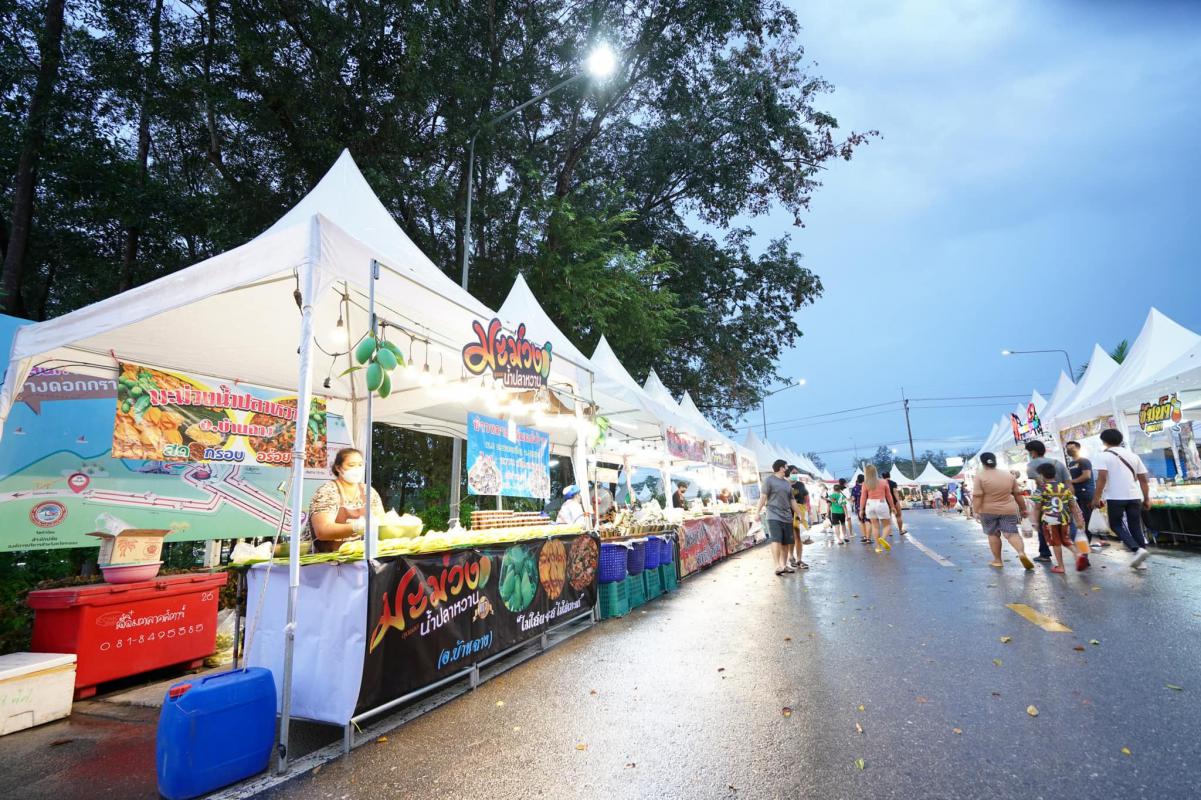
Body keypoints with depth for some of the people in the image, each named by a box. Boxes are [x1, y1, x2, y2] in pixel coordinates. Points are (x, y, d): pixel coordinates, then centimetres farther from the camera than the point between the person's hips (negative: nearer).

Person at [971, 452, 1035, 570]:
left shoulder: (979, 477, -9)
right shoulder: (1009, 475, 4)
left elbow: (977, 496, -15)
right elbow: (1018, 494, 9)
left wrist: (975, 511, -14)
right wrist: (1023, 508, 17)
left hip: (988, 511, -2)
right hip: (1008, 510, 2)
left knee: (993, 534, 9)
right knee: (1012, 533, 1)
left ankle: (997, 560, 13)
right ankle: (1022, 553, -22)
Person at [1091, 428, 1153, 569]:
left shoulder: (1104, 456, -4)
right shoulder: (1133, 456, 12)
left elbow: (1102, 478, -13)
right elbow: (1143, 479, 12)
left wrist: (1097, 498, -7)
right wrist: (1147, 499, 18)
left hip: (1115, 497, -5)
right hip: (1134, 497, 5)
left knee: (1116, 525, 9)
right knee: (1136, 527, 12)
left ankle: (1137, 549, -11)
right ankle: (1140, 561, 12)